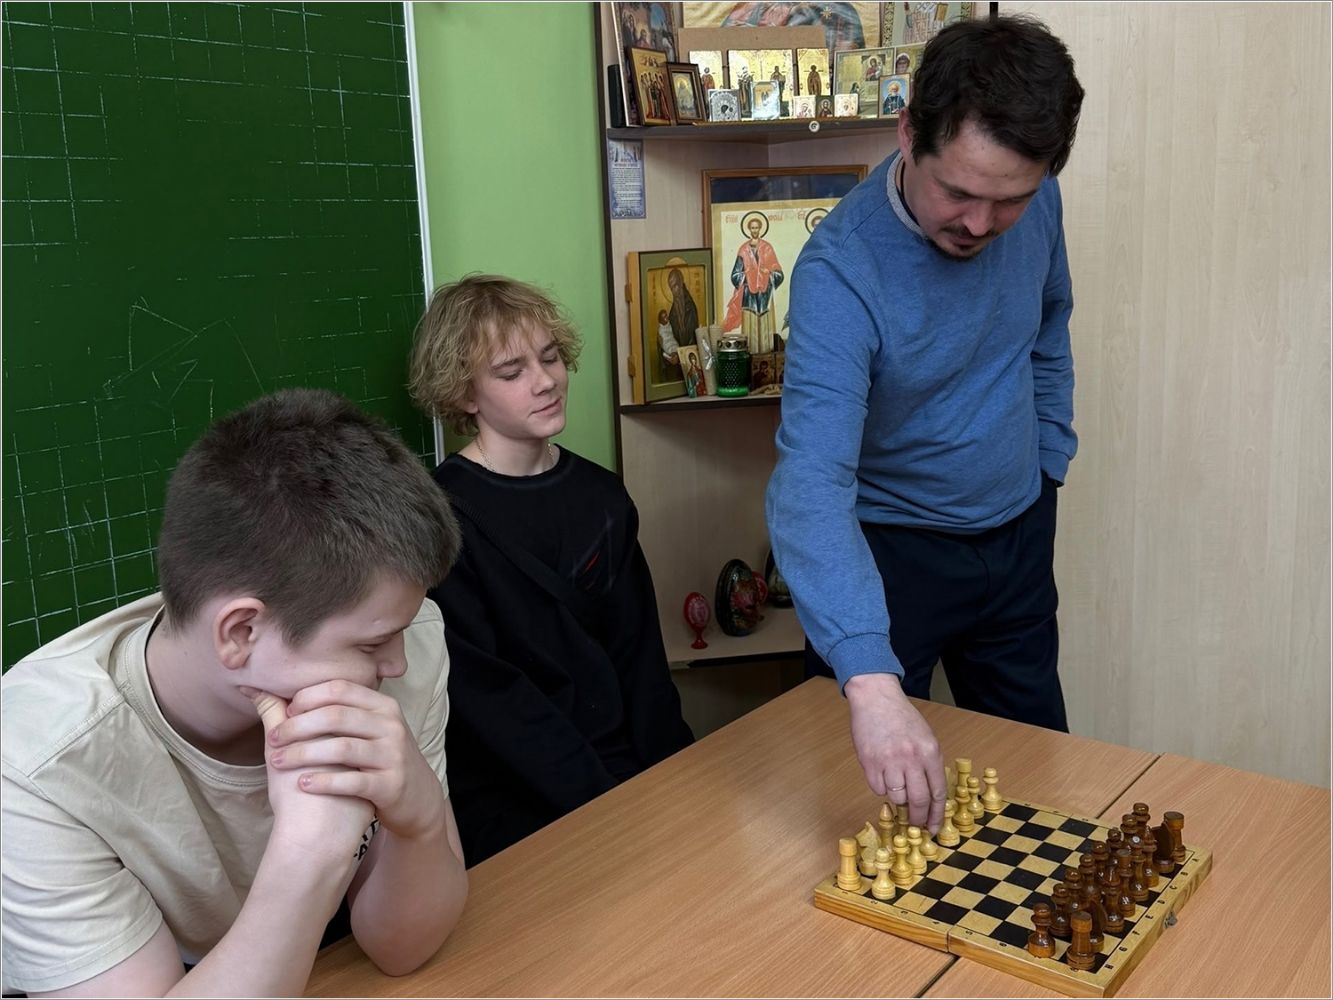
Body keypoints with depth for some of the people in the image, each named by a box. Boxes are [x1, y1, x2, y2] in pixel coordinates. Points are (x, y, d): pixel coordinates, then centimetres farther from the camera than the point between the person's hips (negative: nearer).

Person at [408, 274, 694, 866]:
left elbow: (640, 655, 8)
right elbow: (486, 695, -14)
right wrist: (611, 802, -19)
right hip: (514, 806, -5)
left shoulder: (601, 497, 8)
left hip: (627, 770, 6)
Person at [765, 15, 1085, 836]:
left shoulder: (1036, 204, -13)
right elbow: (811, 484, -42)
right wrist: (870, 680, -53)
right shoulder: (842, 271, -31)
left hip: (1017, 533, 5)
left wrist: (1048, 461, 10)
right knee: (870, 798, 10)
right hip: (889, 546, -5)